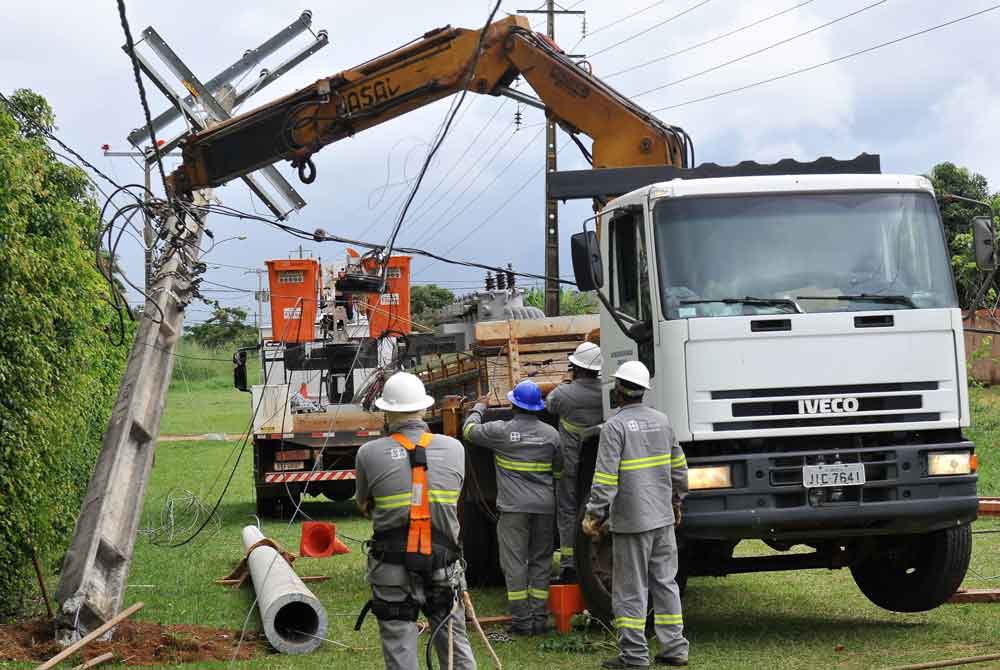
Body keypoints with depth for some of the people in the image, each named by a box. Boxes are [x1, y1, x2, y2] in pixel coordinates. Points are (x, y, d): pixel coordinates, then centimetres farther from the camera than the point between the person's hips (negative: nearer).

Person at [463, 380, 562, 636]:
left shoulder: (500, 431, -7)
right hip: (544, 507, 3)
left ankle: (521, 619, -1)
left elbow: (469, 430, 10)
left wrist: (479, 408, 27)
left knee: (514, 562, 1)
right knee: (540, 562, 10)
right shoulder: (551, 433, 4)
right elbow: (559, 468, 16)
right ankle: (539, 618, 9)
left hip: (513, 507, -3)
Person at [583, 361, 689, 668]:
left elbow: (605, 478, -17)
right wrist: (676, 501, 29)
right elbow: (679, 467, 16)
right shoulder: (661, 420, 7)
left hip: (631, 520, -6)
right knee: (665, 583, 12)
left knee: (631, 589, 0)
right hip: (663, 517, 6)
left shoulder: (615, 426, -12)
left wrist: (594, 514, -10)